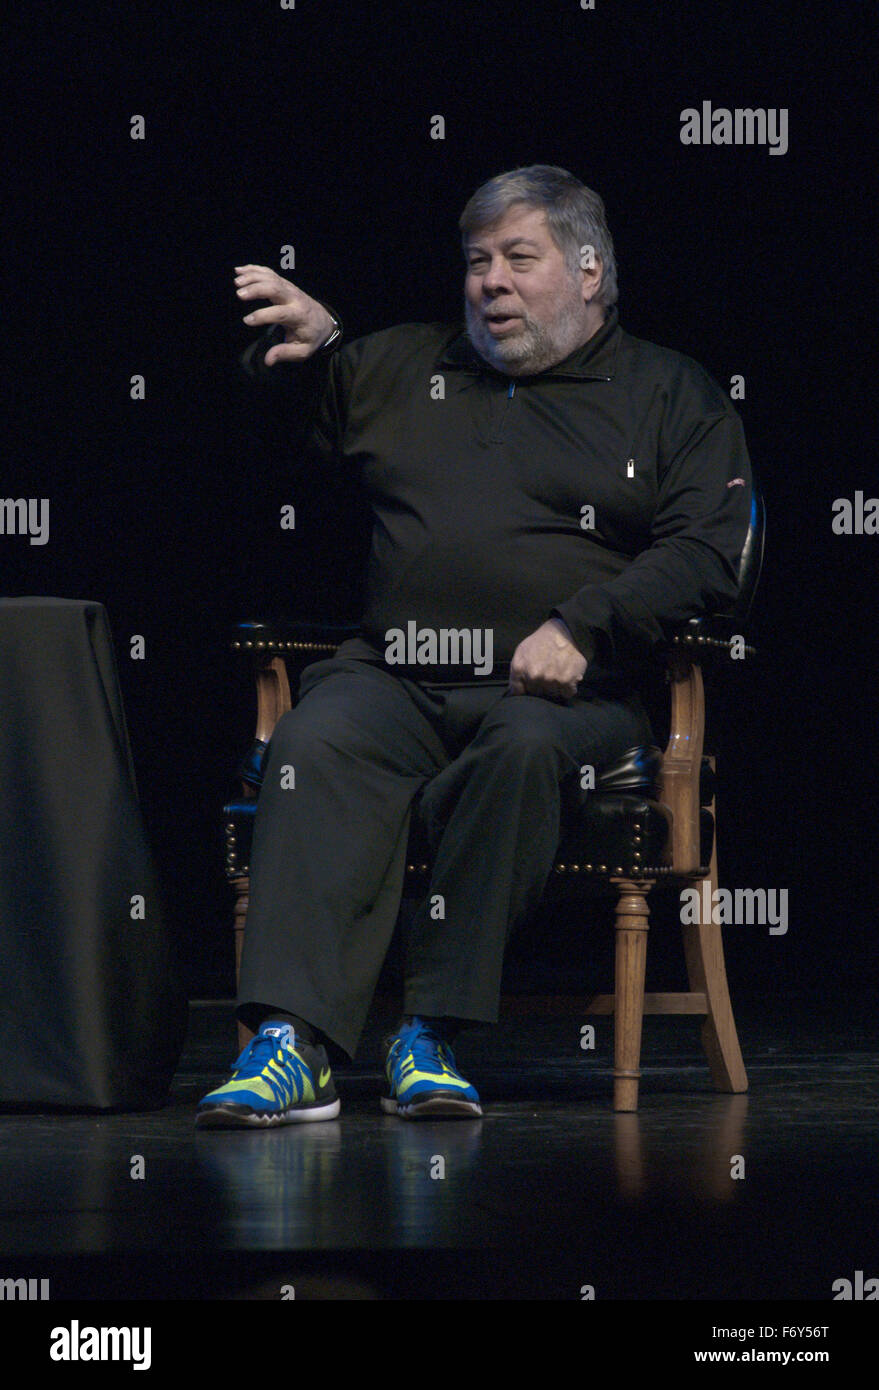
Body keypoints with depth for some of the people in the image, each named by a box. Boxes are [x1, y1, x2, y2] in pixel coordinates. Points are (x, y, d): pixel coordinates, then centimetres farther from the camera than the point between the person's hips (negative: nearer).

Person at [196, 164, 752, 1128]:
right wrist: (303, 344, 7)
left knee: (522, 750, -38)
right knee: (318, 744, -31)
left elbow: (703, 555, 2)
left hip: (563, 692, -2)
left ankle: (432, 1036, -34)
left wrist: (580, 628, -13)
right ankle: (291, 1045, -43)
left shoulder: (670, 395, 14)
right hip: (394, 678, 3)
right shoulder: (404, 369, 25)